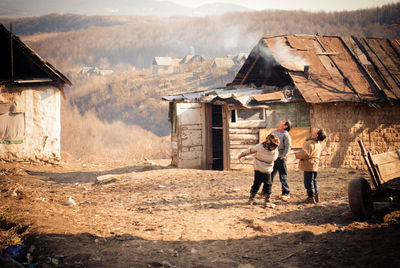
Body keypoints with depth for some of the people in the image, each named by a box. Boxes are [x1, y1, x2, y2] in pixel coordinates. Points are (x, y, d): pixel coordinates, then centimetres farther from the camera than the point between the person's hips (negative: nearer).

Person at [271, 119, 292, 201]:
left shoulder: (286, 135, -10)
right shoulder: (273, 132, 10)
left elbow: (288, 147, -14)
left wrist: (282, 156, -12)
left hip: (280, 158, -6)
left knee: (283, 177, 1)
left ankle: (286, 193, 11)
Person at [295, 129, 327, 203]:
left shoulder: (311, 143, -20)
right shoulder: (318, 143, 13)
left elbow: (306, 153, -25)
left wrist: (297, 155, -9)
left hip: (309, 166, -10)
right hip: (314, 165, 10)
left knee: (308, 181, -4)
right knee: (313, 181, 18)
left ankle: (311, 197, -1)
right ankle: (316, 196, 23)